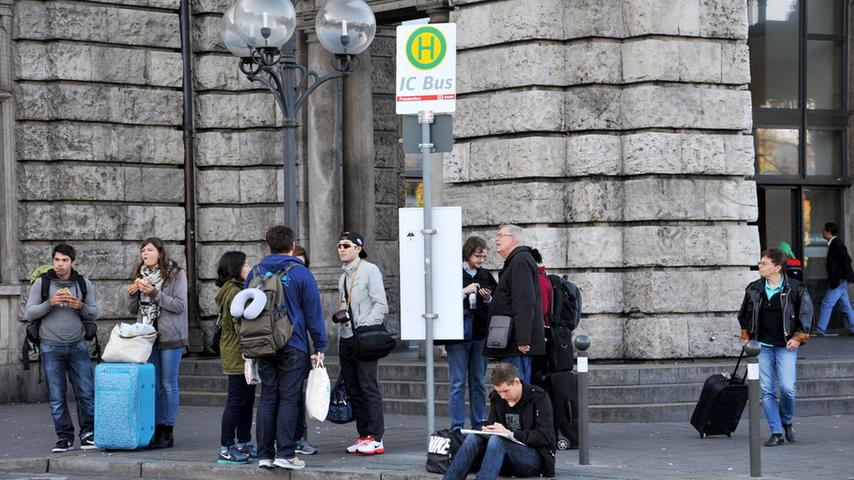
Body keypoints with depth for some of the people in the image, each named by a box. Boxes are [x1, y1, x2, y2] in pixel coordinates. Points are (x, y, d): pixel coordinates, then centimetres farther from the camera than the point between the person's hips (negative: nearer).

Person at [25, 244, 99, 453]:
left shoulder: (83, 284, 5)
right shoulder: (41, 283, 0)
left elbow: (94, 314, 8)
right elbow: (29, 314, -2)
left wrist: (81, 306, -13)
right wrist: (50, 303, -17)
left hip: (78, 346, 1)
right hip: (51, 348, -1)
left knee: (86, 393, -2)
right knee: (57, 397, 1)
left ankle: (88, 434, 10)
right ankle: (65, 438, 7)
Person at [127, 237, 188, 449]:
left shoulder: (176, 274, -4)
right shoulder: (141, 275, 13)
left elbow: (180, 306, -12)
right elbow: (134, 310, 17)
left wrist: (155, 293, -19)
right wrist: (132, 295, -4)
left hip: (169, 336, -5)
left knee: (168, 384, -3)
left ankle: (167, 432, 0)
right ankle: (157, 430, 11)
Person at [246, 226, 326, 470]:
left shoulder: (255, 273, 8)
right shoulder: (301, 274, -5)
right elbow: (313, 312, -4)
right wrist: (320, 347, 1)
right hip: (293, 346, -4)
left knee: (267, 398, 9)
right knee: (289, 399, -1)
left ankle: (265, 454, 8)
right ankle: (285, 453, -5)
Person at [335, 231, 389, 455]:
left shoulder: (370, 270, -4)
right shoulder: (344, 275, 19)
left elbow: (381, 305, -10)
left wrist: (365, 328, -16)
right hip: (346, 337, 8)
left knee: (368, 386, -12)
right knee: (353, 389, 6)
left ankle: (376, 438, -13)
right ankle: (363, 436, 10)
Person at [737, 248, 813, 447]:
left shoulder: (795, 289, -4)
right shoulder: (754, 289, 6)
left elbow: (806, 313, 3)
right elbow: (744, 315, 19)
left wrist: (798, 338, -5)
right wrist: (746, 337, 12)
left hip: (785, 347, -3)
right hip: (762, 346, 3)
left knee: (788, 388, -13)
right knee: (766, 391, -2)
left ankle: (786, 422, 15)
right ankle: (776, 433, 2)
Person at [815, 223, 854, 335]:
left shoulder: (836, 243, -14)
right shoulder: (834, 243, 15)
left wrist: (844, 276, -18)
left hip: (839, 280, -10)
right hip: (839, 280, 10)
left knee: (827, 304, -7)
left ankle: (819, 329, -5)